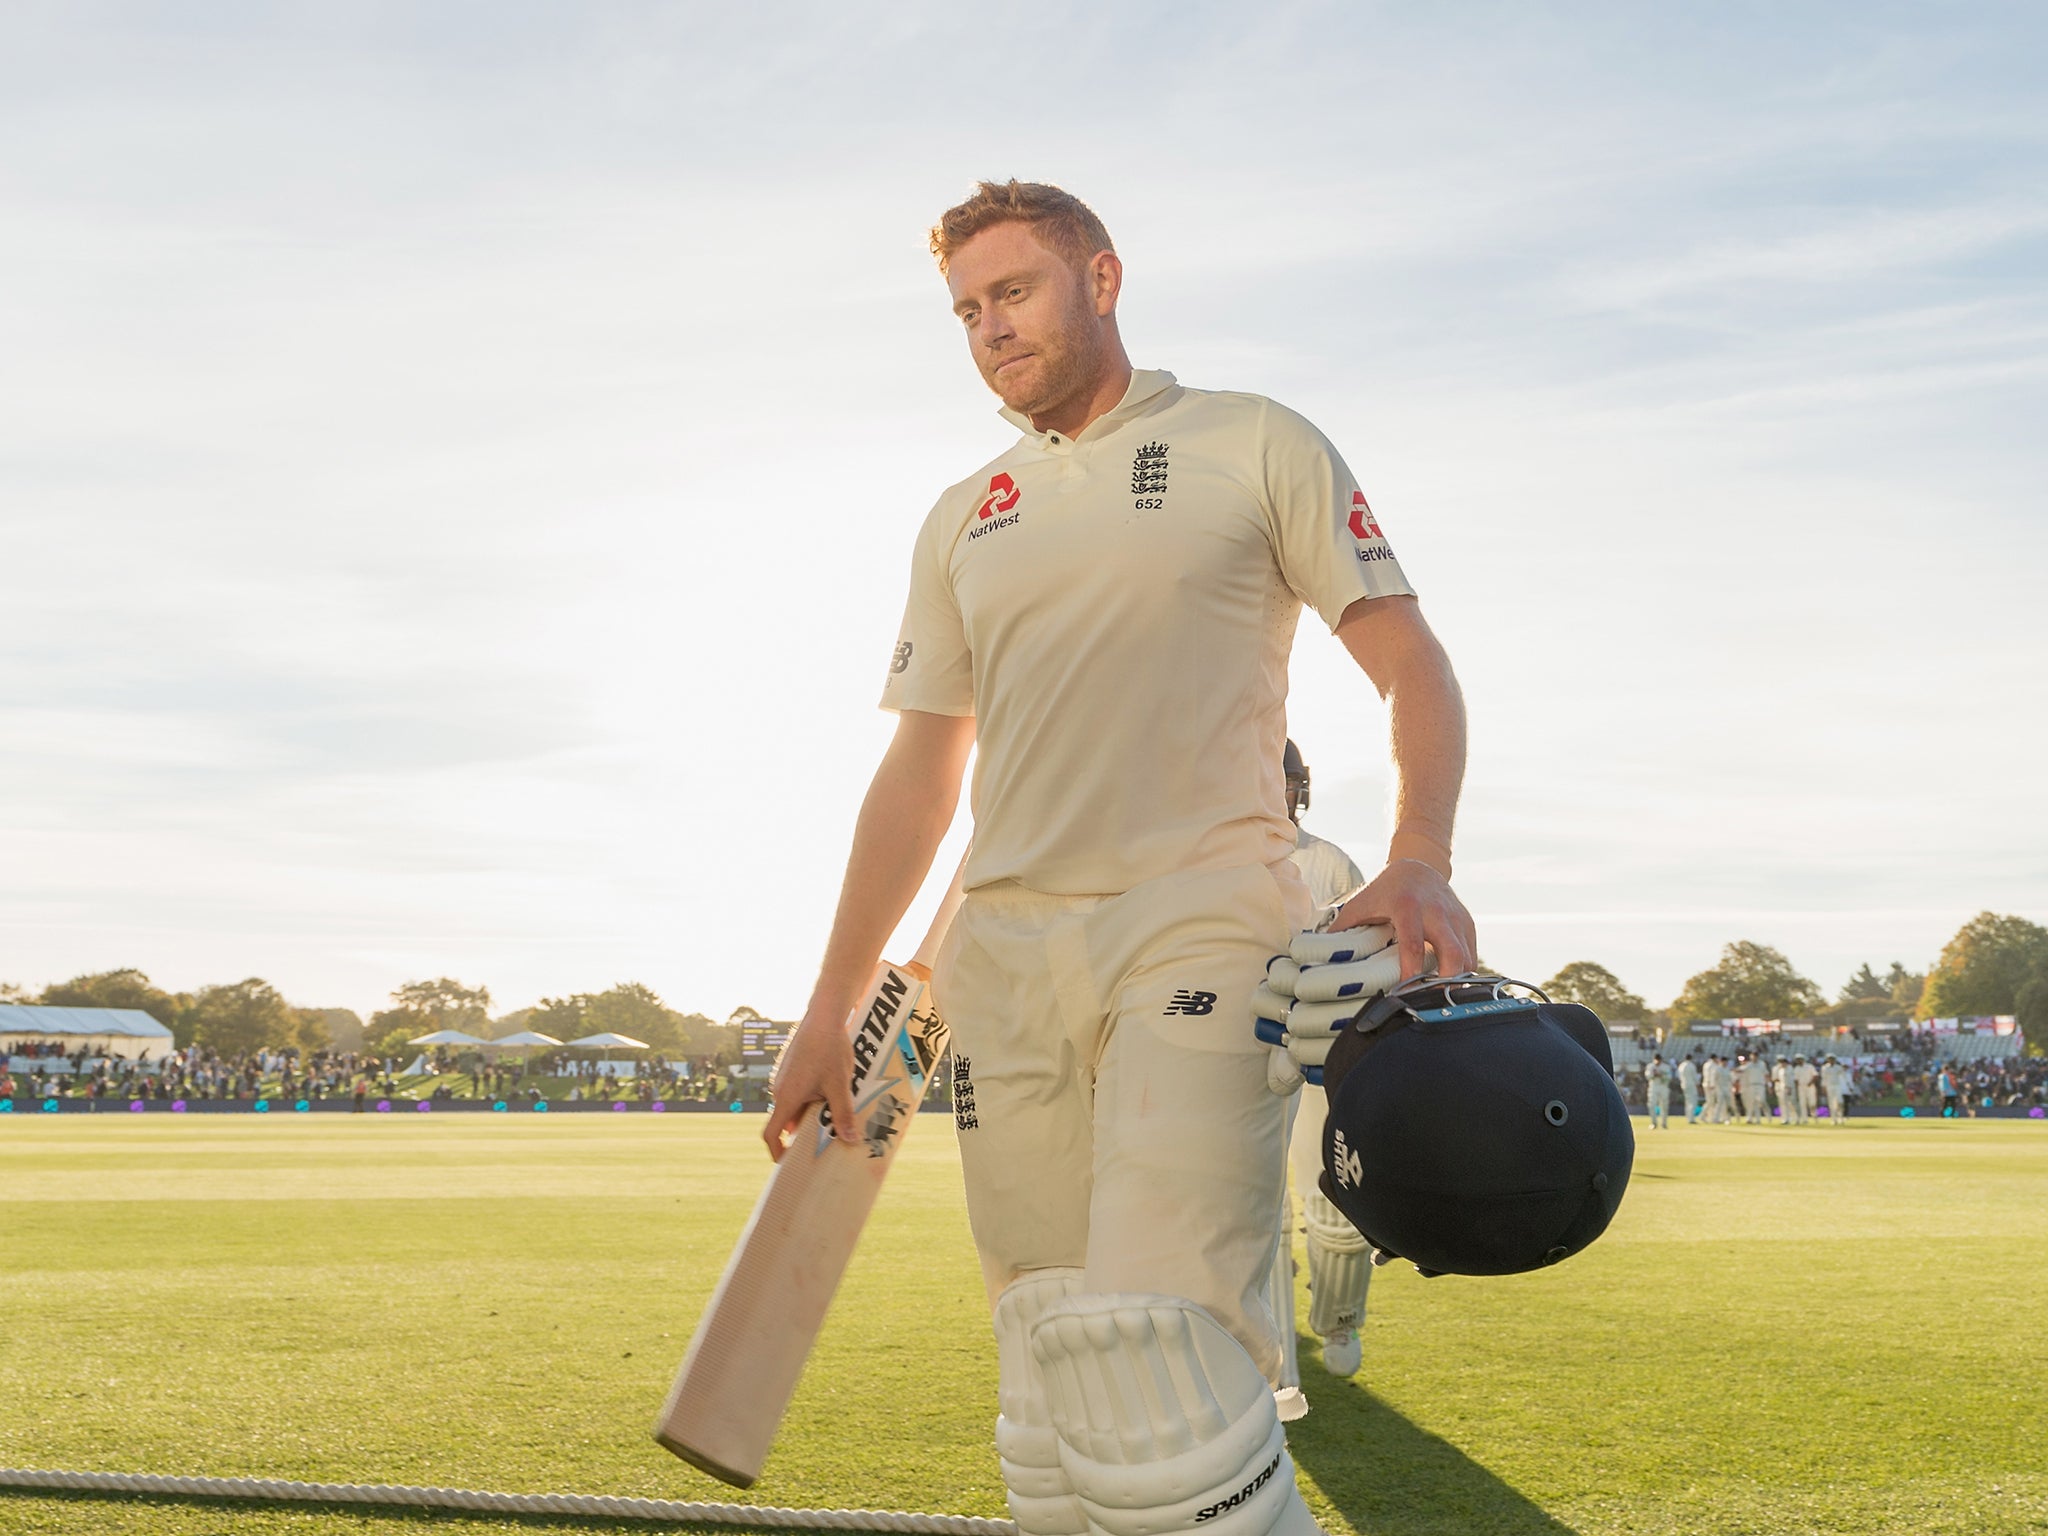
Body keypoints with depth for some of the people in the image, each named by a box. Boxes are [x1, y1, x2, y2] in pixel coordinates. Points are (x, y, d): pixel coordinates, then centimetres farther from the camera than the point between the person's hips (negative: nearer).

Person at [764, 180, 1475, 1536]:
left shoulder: (1257, 446, 8)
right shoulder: (962, 522, 20)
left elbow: (1414, 667, 3)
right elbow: (920, 775, 22)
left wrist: (1420, 864, -16)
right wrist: (832, 1007, 17)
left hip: (1200, 928, -5)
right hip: (1005, 954, 5)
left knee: (1158, 1362, -20)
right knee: (1050, 1365, 4)